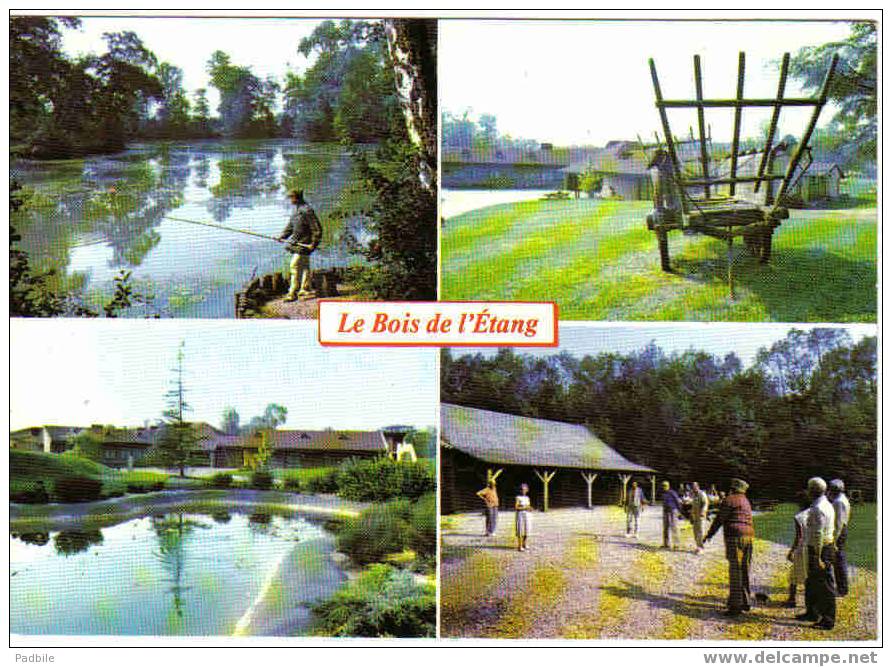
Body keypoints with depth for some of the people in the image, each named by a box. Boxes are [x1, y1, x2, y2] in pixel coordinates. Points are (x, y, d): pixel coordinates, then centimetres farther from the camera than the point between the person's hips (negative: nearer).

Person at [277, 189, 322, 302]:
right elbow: (290, 226, 23)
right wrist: (282, 236, 11)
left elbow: (317, 228, -17)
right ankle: (305, 290, 23)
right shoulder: (297, 211, 15)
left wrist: (314, 243, -19)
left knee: (295, 265, -13)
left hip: (304, 244, -9)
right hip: (296, 243, 9)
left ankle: (293, 293, -13)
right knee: (304, 266, 15)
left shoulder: (307, 210, -15)